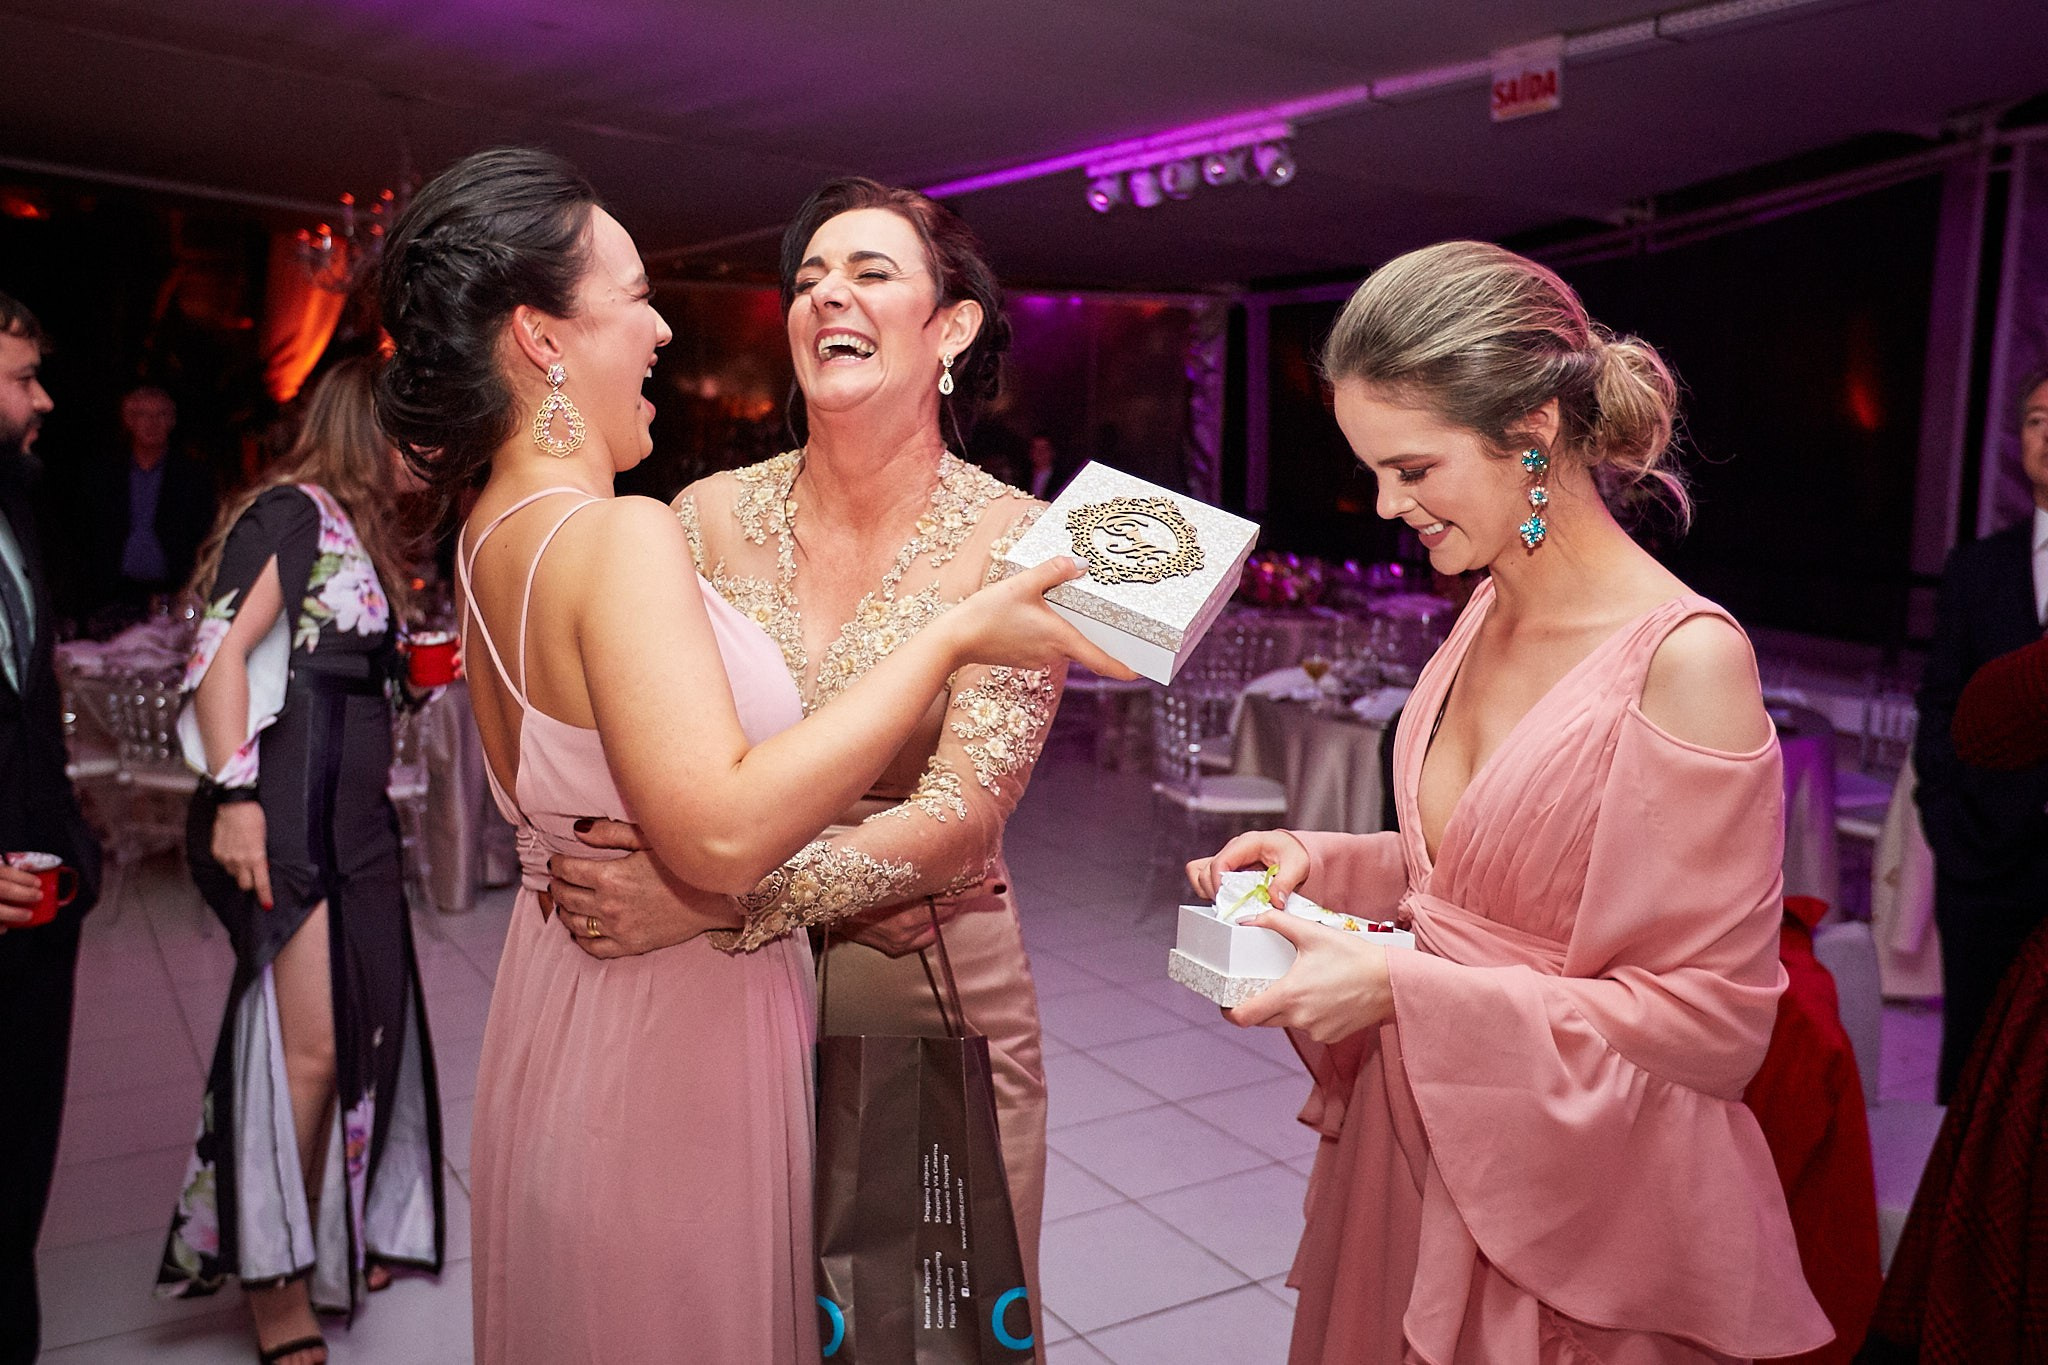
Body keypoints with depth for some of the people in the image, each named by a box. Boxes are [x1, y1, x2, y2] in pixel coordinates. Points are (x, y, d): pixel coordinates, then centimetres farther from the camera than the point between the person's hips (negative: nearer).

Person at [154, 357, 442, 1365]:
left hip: (353, 816, 9)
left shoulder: (359, 530, 20)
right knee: (309, 1046, -7)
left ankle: (338, 1243, 29)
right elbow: (222, 649, -16)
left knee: (368, 1028, 11)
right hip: (288, 815, -9)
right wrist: (234, 795, -22)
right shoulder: (292, 510, -6)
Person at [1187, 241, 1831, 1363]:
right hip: (1412, 1146, 7)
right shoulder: (1485, 613, 2)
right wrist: (1319, 863, -4)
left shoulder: (1684, 657, -22)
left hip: (1570, 1202, -7)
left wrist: (1404, 991, -25)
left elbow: (1714, 1017, -20)